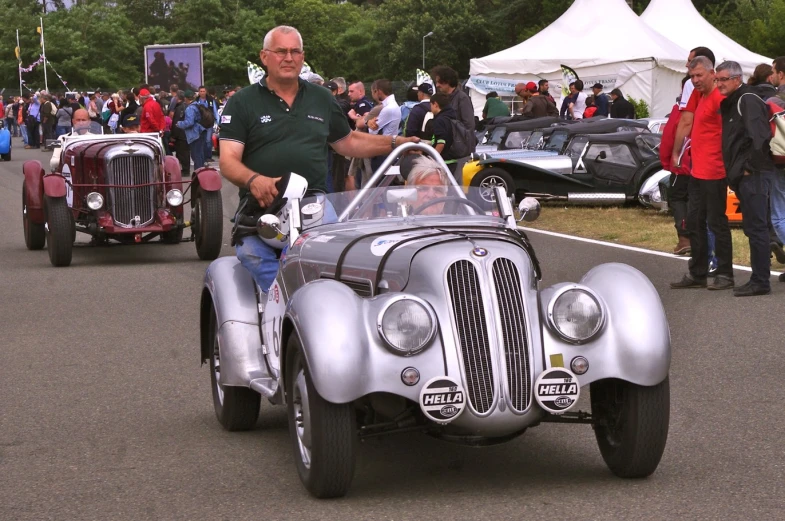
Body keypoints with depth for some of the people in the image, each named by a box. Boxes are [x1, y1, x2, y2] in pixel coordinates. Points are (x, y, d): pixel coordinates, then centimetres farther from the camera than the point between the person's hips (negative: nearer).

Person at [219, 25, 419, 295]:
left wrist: (395, 143, 18)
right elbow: (228, 161, -3)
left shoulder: (321, 99, 20)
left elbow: (348, 142, 30)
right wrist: (253, 180, -24)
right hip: (262, 207, -2)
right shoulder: (242, 103, 7)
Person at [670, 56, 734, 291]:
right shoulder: (700, 97, 14)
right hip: (698, 172, 10)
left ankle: (725, 275, 4)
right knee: (694, 223, 13)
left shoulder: (718, 99, -15)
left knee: (717, 223, -3)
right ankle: (697, 274, 20)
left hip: (713, 173, -10)